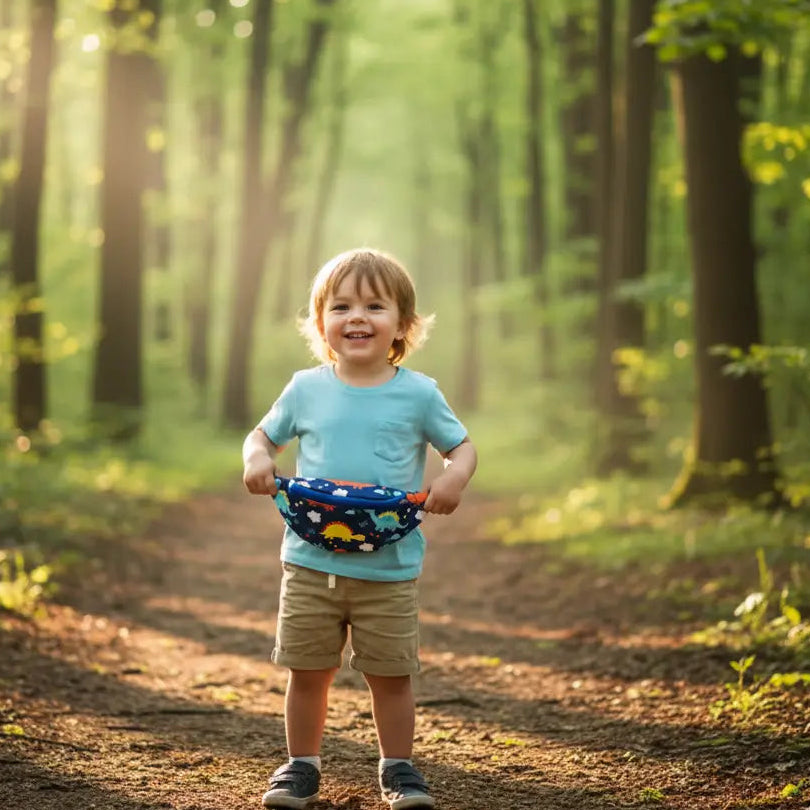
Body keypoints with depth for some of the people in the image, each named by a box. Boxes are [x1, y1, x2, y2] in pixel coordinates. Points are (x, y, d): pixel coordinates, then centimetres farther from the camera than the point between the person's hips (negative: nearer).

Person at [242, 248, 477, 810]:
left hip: (390, 569, -1)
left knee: (391, 675, 7)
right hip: (310, 563, 1)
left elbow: (462, 445, 6)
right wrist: (257, 458, -9)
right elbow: (264, 434, 14)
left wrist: (456, 474, -16)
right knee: (307, 672, 9)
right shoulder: (306, 389, 2)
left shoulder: (419, 394, -2)